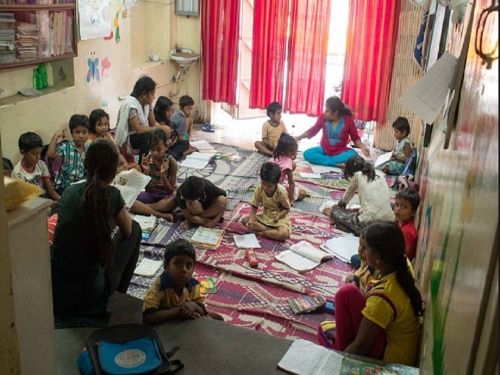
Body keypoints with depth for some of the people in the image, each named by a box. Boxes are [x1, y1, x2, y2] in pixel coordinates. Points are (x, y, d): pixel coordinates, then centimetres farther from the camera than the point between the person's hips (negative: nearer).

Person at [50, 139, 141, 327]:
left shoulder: (69, 191, 1)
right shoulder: (111, 194, -12)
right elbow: (128, 231, 7)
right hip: (90, 294, -5)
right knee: (135, 229, 15)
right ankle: (118, 293, 21)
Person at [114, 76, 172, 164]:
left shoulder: (147, 103, -2)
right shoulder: (131, 105, -25)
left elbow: (153, 123, 4)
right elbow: (138, 129, -30)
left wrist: (163, 128, -17)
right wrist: (160, 128, -24)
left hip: (140, 136, 8)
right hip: (125, 139, -8)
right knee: (148, 136, -32)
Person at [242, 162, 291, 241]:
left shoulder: (281, 192, -24)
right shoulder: (259, 190, -15)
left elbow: (287, 209, -11)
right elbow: (254, 208, -10)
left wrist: (278, 216, -31)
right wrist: (251, 220, -28)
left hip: (280, 218, -4)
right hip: (265, 216, 4)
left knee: (284, 234, -35)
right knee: (245, 220, -18)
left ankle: (261, 232, -17)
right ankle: (271, 230, -20)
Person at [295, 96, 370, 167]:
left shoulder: (348, 120, -12)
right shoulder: (323, 118, -8)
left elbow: (355, 138, -5)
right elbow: (313, 131, 6)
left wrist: (362, 147, -23)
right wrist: (298, 138, 2)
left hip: (340, 151, -2)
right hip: (324, 150, 2)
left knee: (353, 155, -33)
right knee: (307, 154, -27)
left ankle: (322, 159, -29)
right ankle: (337, 164, -34)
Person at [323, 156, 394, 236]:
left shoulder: (358, 175, 6)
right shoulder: (380, 178, 19)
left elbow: (349, 192, 22)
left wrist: (340, 205, 41)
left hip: (369, 224, -5)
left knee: (336, 210, 16)